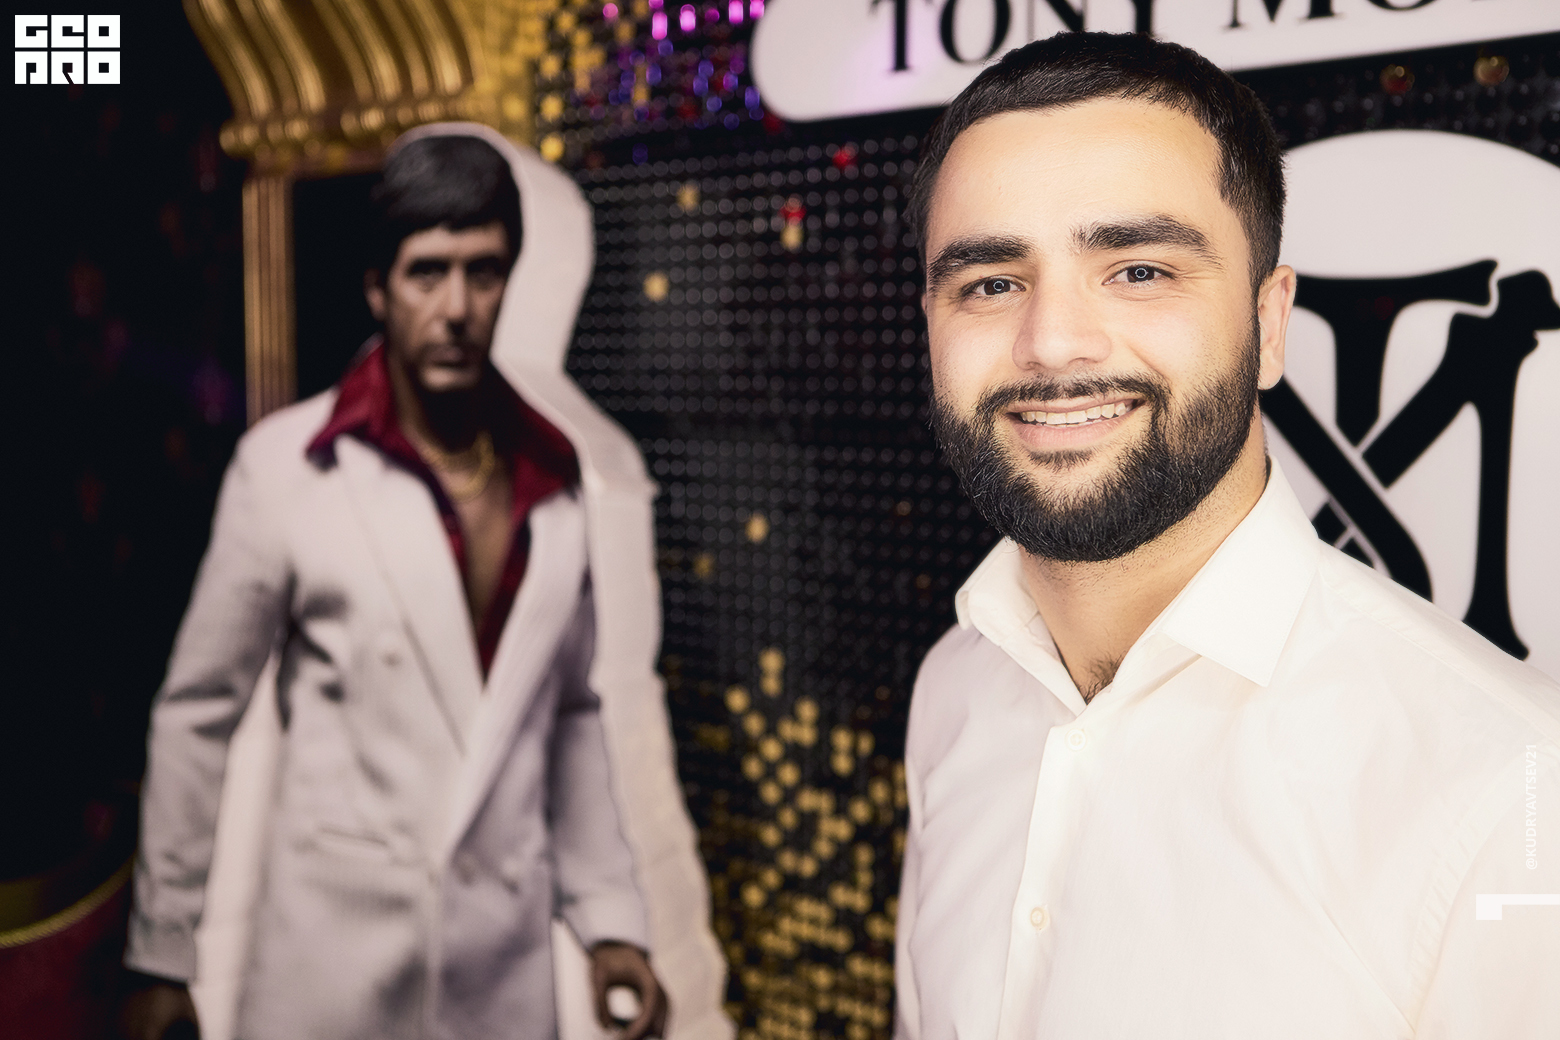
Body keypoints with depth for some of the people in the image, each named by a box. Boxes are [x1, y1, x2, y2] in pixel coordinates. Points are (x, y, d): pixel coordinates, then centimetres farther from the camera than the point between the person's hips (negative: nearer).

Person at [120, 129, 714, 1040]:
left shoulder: (561, 472, 2)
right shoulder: (286, 463, -9)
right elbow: (198, 714, -2)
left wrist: (612, 917, 7)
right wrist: (166, 947, 2)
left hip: (511, 964, 3)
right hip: (333, 953, -3)